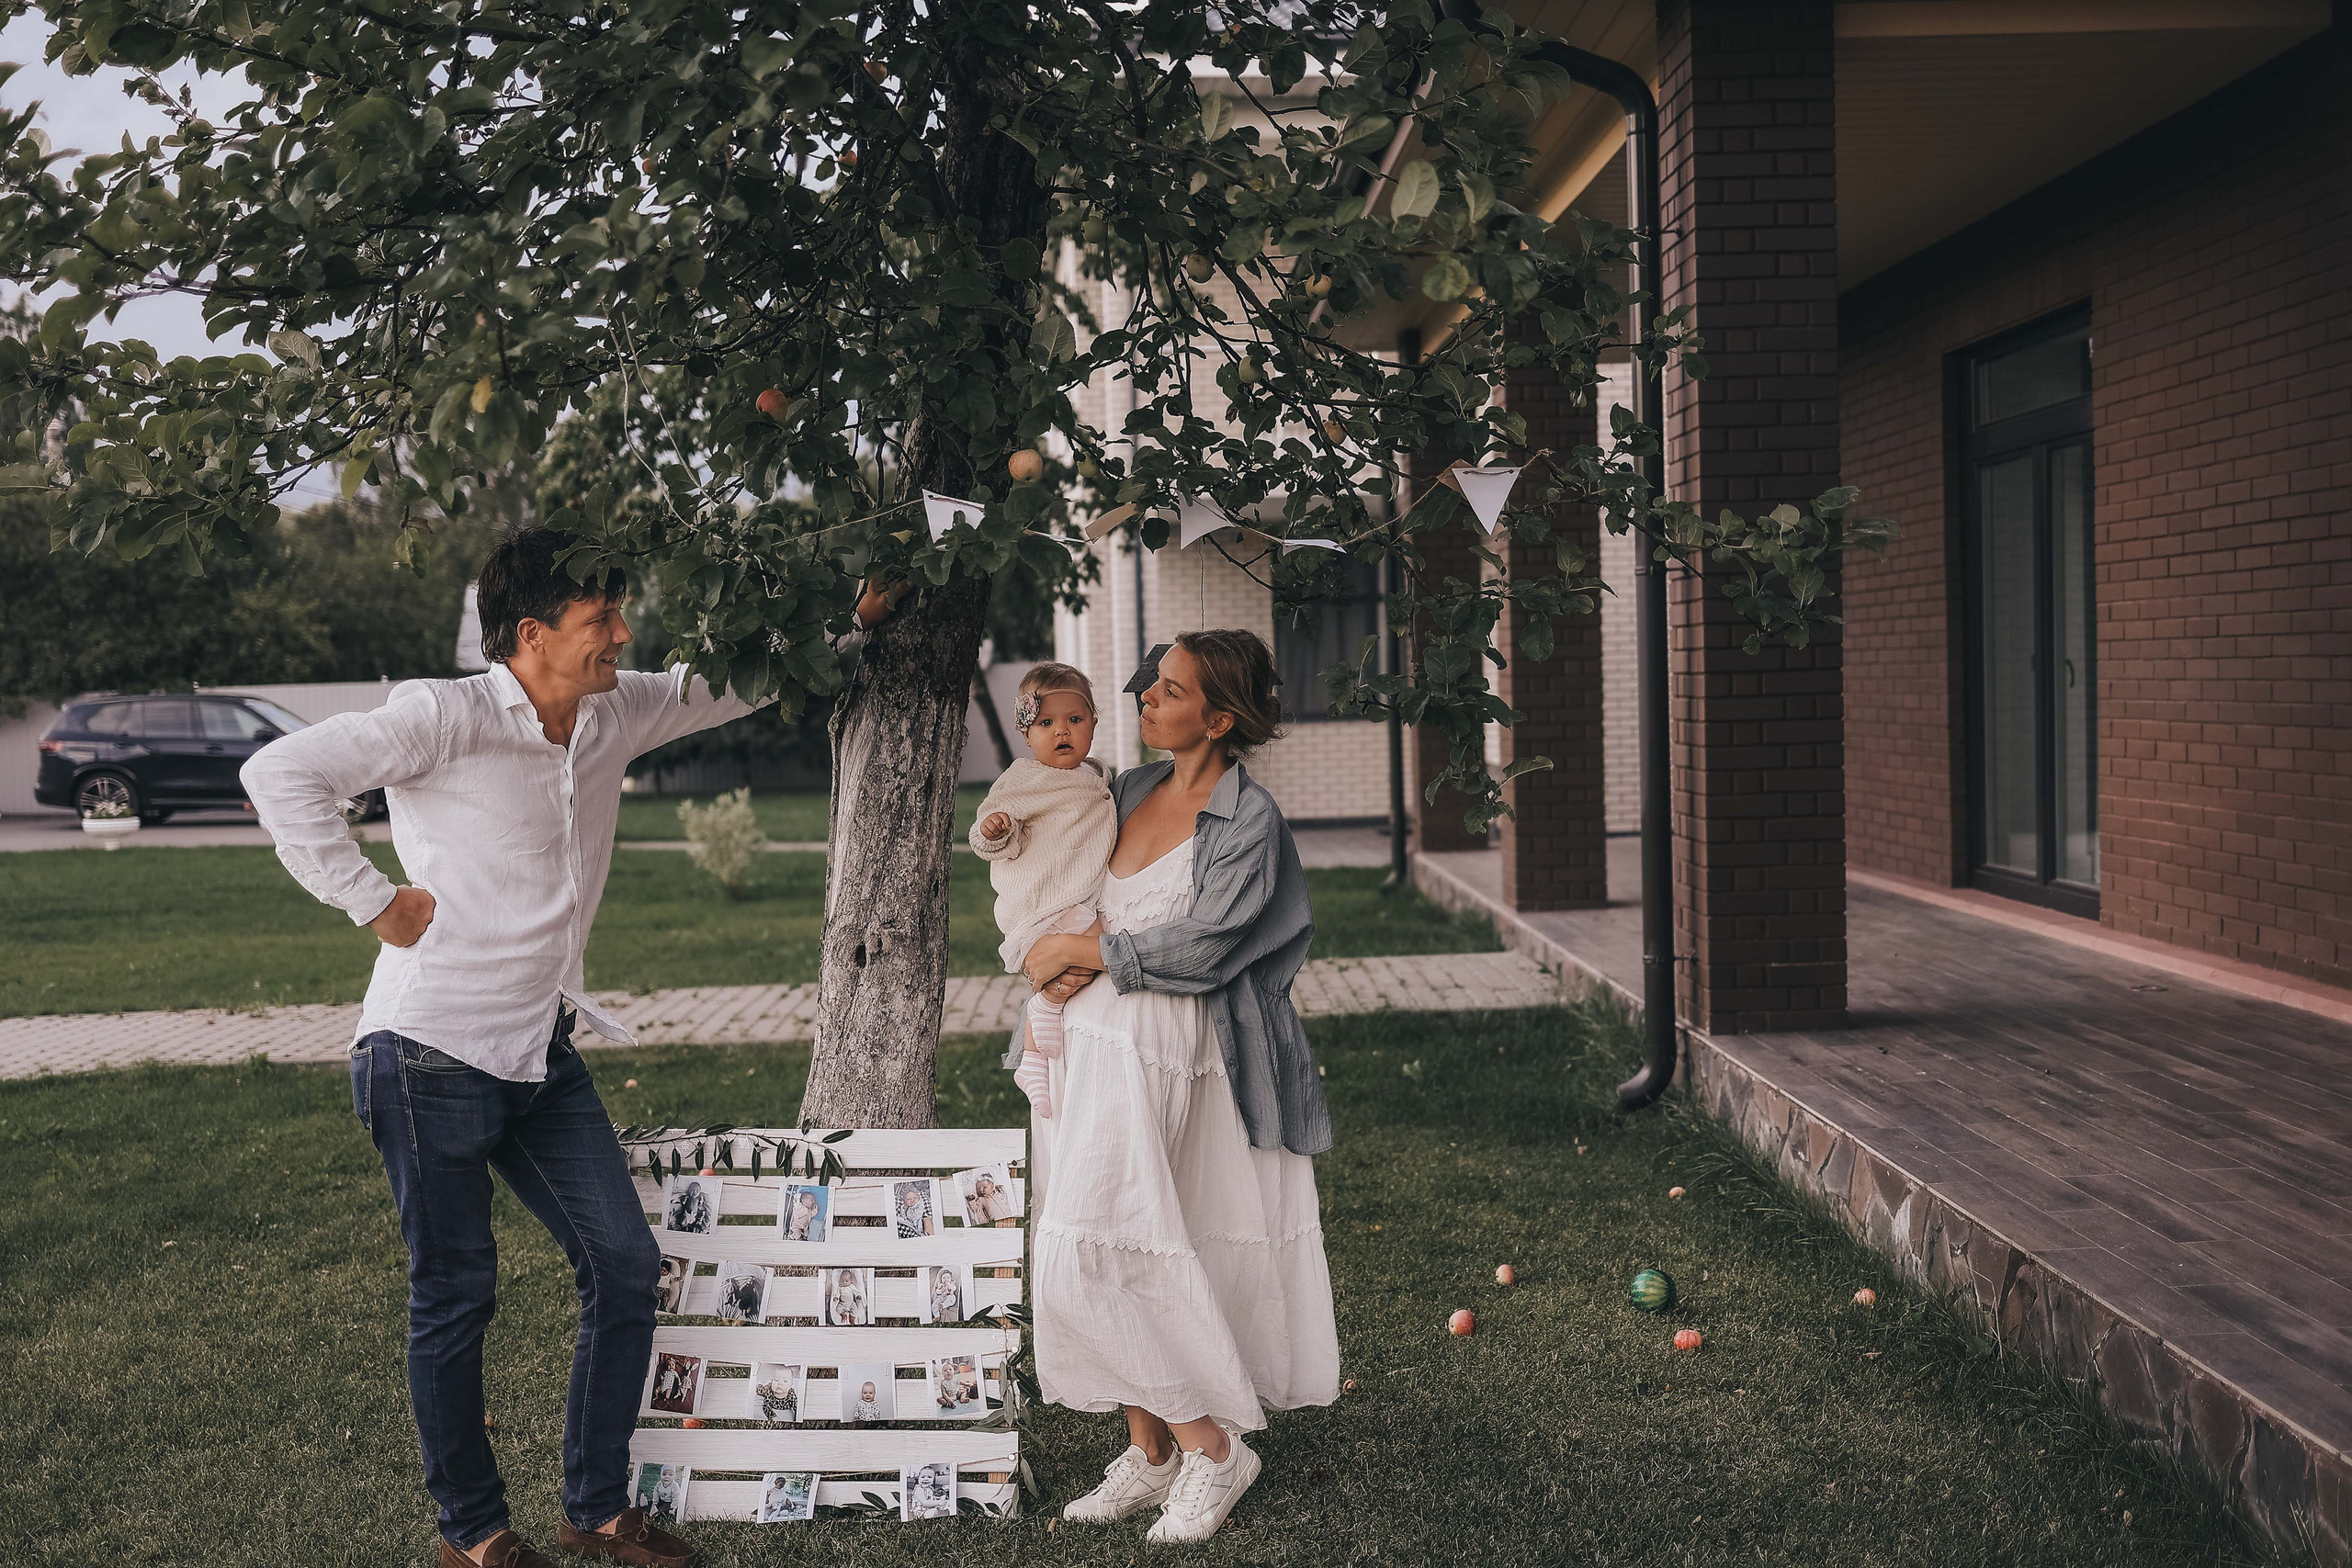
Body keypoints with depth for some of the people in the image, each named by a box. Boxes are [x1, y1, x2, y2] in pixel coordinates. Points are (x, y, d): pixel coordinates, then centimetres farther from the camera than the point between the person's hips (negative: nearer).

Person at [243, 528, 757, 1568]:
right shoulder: (447, 718, -14)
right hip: (433, 1053, -7)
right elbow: (281, 775, -20)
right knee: (455, 1294, 5)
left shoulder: (617, 716, 7)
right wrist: (375, 902, -18)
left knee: (624, 1263, 5)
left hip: (542, 1053, 7)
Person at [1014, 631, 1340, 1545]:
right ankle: (1148, 1452, 20)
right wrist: (1061, 966, 1)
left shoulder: (1249, 818, -8)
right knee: (1106, 1256, 8)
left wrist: (1082, 951, -8)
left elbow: (1199, 947, -15)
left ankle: (1212, 1445, 1)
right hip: (1081, 1038, 7)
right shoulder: (1129, 791, 12)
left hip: (1156, 1052, -7)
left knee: (1089, 1257, -13)